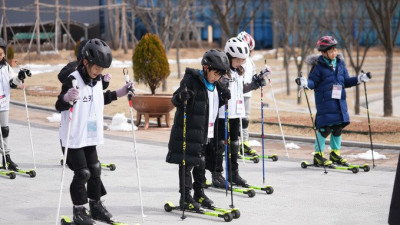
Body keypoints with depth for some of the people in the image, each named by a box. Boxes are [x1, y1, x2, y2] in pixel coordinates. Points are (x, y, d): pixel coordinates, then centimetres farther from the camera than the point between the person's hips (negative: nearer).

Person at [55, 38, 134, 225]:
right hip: (73, 137, -8)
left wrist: (119, 93, 14)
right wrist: (67, 98, -46)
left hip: (90, 136, 8)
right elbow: (59, 106, -24)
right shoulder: (73, 80, -20)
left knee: (95, 170, 13)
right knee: (82, 173, -6)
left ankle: (96, 206, 27)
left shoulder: (97, 81, 5)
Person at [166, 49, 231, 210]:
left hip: (206, 133, 8)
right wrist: (181, 96, -34)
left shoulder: (214, 85, 11)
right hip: (188, 131, -8)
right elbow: (175, 100, -12)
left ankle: (199, 193, 27)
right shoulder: (192, 80, -12)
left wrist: (223, 99, 5)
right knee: (187, 164, -3)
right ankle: (185, 197, 2)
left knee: (201, 164, 15)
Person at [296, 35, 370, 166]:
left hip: (340, 101, 6)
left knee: (338, 127, 10)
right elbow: (313, 82, -6)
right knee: (325, 128, -9)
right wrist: (305, 83, -26)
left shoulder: (340, 63, 11)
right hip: (324, 101, -6)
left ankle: (335, 153, 26)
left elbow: (346, 81, 17)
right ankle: (318, 155, 2)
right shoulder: (319, 66, -6)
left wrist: (358, 79, 6)